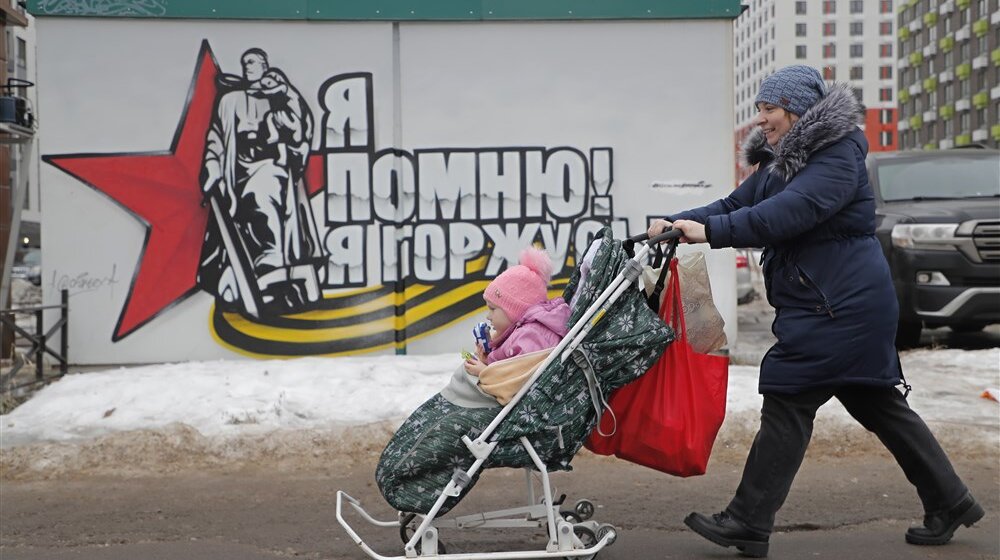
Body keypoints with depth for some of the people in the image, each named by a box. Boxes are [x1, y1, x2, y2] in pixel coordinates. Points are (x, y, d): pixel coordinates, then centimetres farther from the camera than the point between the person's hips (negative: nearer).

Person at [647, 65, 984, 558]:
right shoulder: (778, 163, 15)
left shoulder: (838, 156, -14)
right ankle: (949, 503, 24)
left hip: (840, 307, -10)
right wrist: (676, 223, -6)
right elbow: (735, 205, 9)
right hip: (842, 303, 10)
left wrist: (711, 231, -31)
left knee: (787, 403, -9)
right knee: (879, 405, 14)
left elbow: (789, 213, -27)